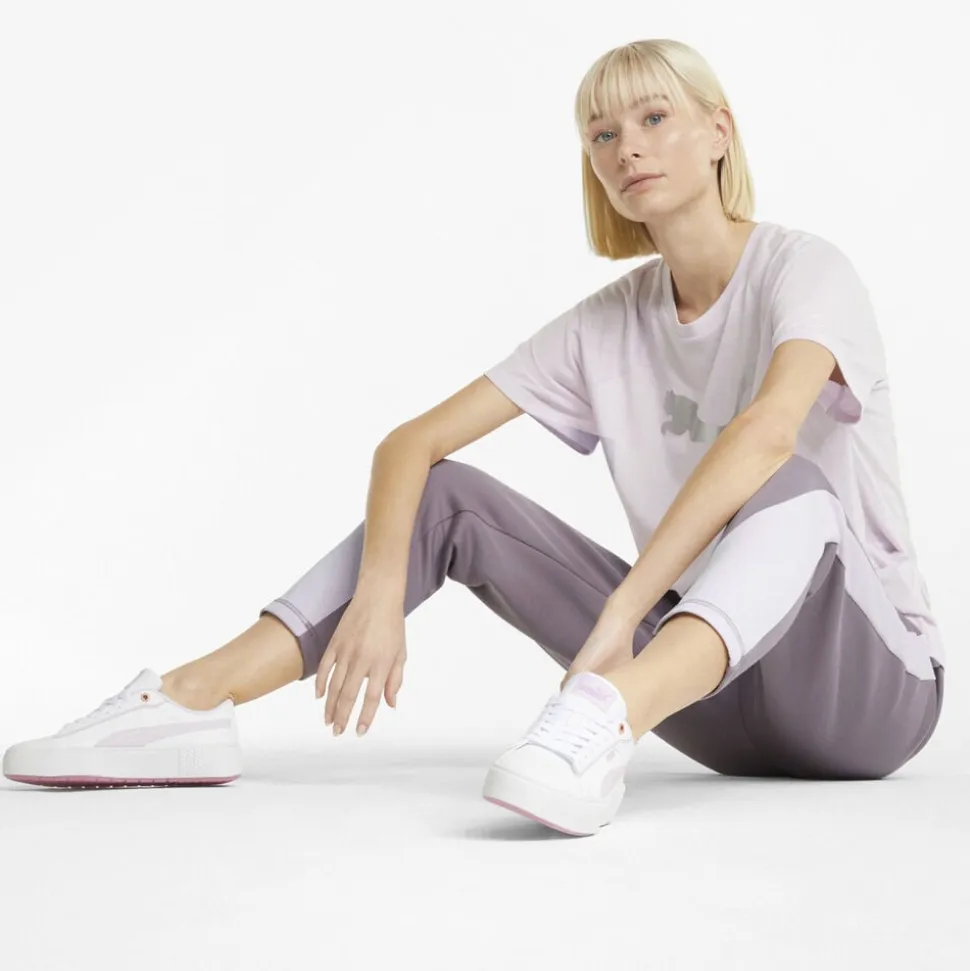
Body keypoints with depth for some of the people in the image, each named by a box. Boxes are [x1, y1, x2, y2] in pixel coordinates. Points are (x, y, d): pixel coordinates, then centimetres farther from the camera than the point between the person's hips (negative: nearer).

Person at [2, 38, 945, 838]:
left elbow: (769, 427, -35)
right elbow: (411, 442, -2)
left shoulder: (803, 269, -12)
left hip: (873, 687, -4)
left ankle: (603, 722, -61)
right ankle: (187, 700, -16)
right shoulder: (610, 322, 4)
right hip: (718, 699, 4)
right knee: (447, 496, -5)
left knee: (792, 489, -37)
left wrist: (619, 610, -42)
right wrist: (380, 591, -20)